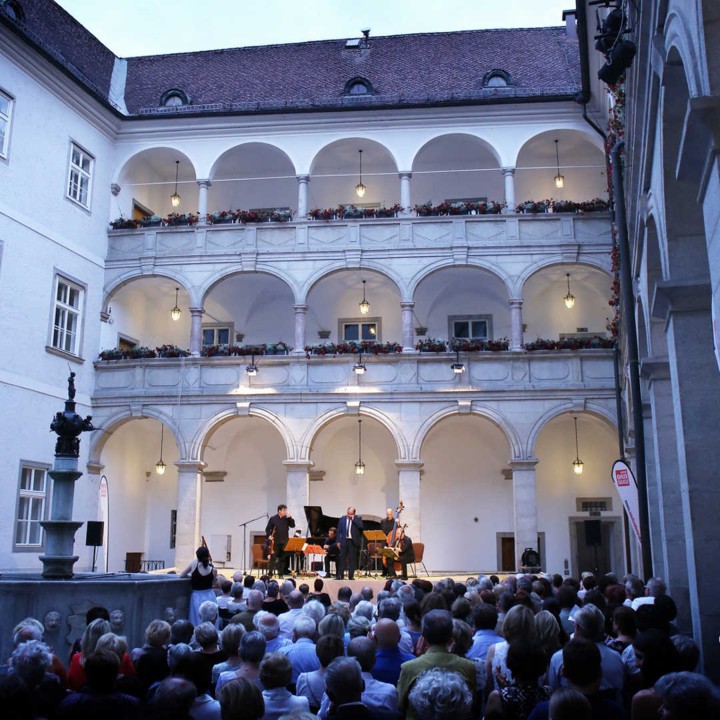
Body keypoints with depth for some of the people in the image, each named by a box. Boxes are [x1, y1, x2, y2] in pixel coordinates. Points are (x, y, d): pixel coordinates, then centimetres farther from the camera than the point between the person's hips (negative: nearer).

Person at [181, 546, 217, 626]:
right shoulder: (212, 569, -7)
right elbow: (213, 582, 7)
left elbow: (182, 575, 2)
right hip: (210, 596, 1)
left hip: (197, 597, -1)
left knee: (197, 622, 5)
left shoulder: (195, 563, -9)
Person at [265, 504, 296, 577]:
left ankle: (281, 573, 14)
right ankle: (270, 573, 6)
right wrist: (269, 536, -14)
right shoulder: (273, 519, -2)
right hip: (275, 542, -3)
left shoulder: (286, 519, 7)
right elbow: (267, 529, 1)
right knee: (273, 558, -1)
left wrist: (290, 517, -11)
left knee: (283, 558, 6)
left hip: (284, 542, 3)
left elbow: (292, 525, -2)